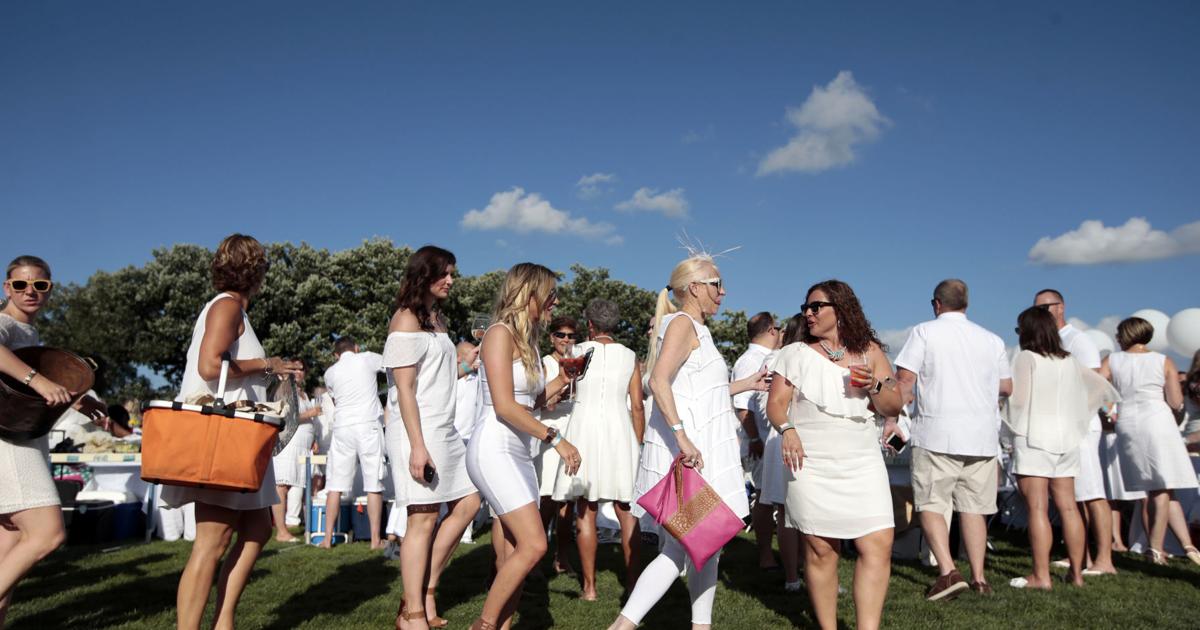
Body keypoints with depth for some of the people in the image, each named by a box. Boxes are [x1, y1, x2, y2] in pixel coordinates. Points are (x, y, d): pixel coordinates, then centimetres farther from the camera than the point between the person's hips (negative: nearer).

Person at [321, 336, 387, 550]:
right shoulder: (368, 359, 3)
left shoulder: (330, 373, 10)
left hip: (342, 426, 2)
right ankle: (375, 539, 2)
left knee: (335, 484, 8)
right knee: (373, 484, 1)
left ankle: (328, 538, 9)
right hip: (369, 424, -2)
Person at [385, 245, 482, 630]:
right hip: (418, 430, -9)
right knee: (424, 519, -5)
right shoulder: (407, 319, -8)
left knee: (467, 503, 9)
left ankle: (426, 589, 17)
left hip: (445, 430, 9)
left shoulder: (438, 319, 17)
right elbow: (404, 389, -15)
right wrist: (417, 445, -20)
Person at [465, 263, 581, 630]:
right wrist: (555, 438, -19)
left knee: (518, 551, 6)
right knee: (533, 545, -13)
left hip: (520, 453, 9)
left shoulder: (528, 340, 16)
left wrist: (563, 380, 11)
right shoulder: (500, 334, -10)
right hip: (494, 451, -9)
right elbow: (504, 406, -19)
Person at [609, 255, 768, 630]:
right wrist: (681, 437, -30)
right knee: (681, 547, -9)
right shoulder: (682, 323, -10)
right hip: (687, 450, -10)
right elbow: (659, 381, -24)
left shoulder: (696, 328, 19)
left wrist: (746, 384, 27)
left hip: (702, 448, 10)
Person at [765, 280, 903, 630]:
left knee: (878, 546, -9)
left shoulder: (870, 352, 11)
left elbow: (894, 407, 10)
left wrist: (874, 386, -10)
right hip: (811, 465, -2)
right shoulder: (795, 354, 7)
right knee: (821, 550, -1)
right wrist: (787, 429, -18)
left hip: (863, 464, 2)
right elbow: (776, 403, 2)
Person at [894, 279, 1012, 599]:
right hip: (982, 435, 4)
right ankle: (978, 578, 11)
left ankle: (947, 571, -11)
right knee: (973, 507, 10)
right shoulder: (991, 339, 12)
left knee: (931, 504, 1)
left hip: (937, 434, -4)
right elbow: (1006, 387, 17)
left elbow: (904, 379, -8)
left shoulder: (924, 332, -1)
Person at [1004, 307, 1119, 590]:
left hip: (1033, 438, -6)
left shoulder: (1027, 357, -7)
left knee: (1037, 508, -5)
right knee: (1068, 506, 10)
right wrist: (1076, 412, 22)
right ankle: (1076, 572, 16)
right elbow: (1102, 389, 21)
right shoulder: (1070, 361, 12)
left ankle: (1041, 576, -5)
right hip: (1066, 438, 7)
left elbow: (1017, 399, -13)